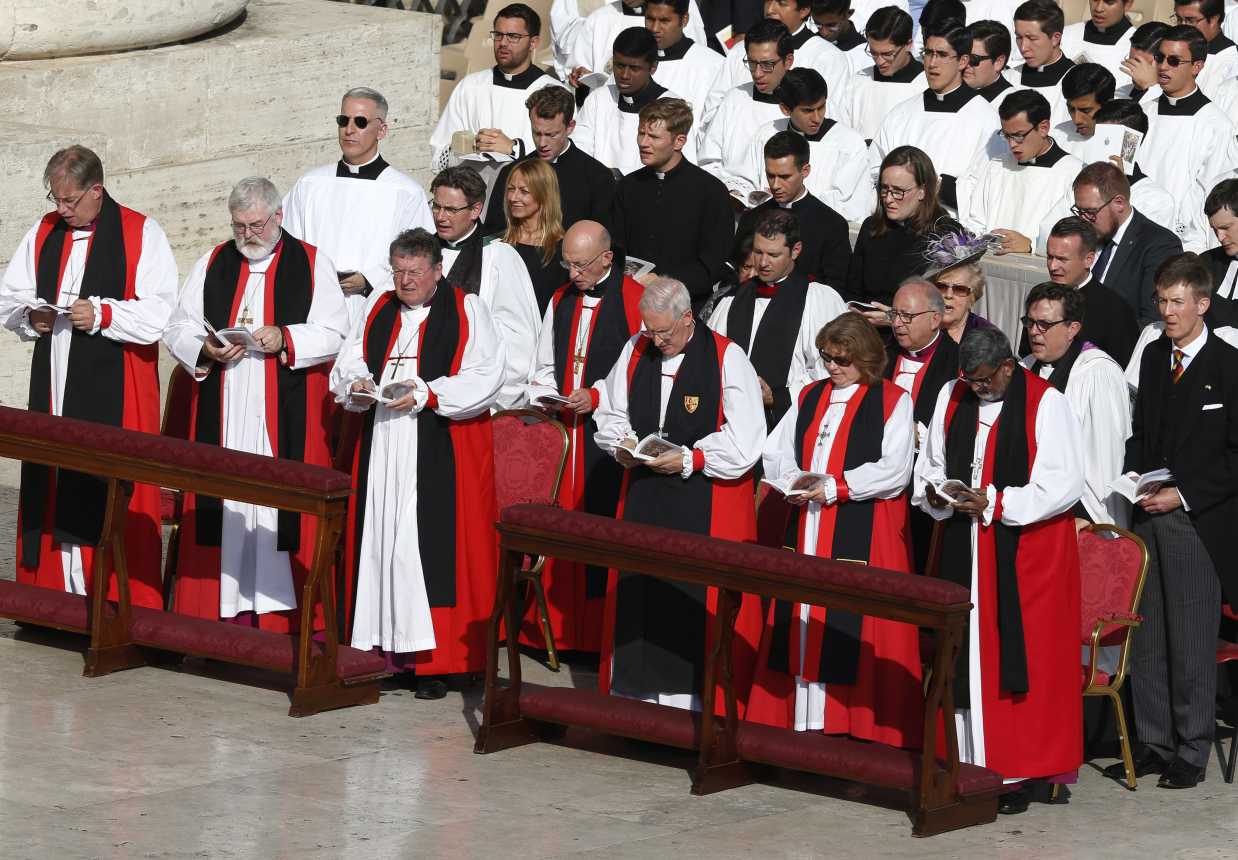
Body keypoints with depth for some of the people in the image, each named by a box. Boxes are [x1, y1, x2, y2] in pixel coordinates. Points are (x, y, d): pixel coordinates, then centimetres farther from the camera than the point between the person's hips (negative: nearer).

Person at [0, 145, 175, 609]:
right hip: (55, 388, 5)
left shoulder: (141, 235, -3)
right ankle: (55, 587, 9)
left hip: (116, 393, -5)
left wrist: (102, 314, -20)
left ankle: (121, 600, -3)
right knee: (53, 485, 4)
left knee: (111, 494, -7)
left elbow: (159, 312, -9)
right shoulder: (44, 233, 12)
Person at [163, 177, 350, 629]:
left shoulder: (312, 265, 4)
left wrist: (285, 339, -18)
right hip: (221, 416, 3)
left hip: (288, 417, -3)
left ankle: (280, 605, -5)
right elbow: (177, 329, 10)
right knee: (225, 502, -1)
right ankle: (223, 605, 1)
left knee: (279, 503, -6)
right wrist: (206, 350, -10)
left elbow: (333, 334, -2)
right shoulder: (212, 265, 13)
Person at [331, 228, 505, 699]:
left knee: (434, 544, -8)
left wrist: (427, 394, -18)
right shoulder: (379, 308, 14)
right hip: (381, 447, 5)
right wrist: (357, 386, -8)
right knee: (380, 542, 1)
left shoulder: (467, 311, 0)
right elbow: (347, 365, 14)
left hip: (443, 455, -5)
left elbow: (485, 377, -8)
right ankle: (385, 648, 5)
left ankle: (434, 661, -7)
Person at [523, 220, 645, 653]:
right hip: (562, 431, 6)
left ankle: (603, 631, -2)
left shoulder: (636, 302, -5)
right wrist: (542, 397, 2)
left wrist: (596, 397, -15)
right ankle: (562, 628, 10)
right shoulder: (561, 301, 15)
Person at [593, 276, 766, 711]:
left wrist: (690, 459, -17)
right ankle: (638, 688, 17)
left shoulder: (727, 359, -10)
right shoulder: (635, 351, 6)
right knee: (638, 591, 7)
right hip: (644, 493, 5)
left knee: (696, 599, -4)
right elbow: (611, 411, 15)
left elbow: (744, 442, -12)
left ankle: (695, 698, 1)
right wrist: (622, 442, -5)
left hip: (708, 507, -5)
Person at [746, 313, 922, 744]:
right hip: (808, 527, 6)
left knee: (850, 624, -8)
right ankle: (799, 718, 8)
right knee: (803, 622, 4)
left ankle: (857, 723, -4)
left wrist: (834, 486, -15)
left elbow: (894, 470, -12)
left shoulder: (893, 401, -3)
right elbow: (774, 453, 15)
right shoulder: (810, 397, 14)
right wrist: (793, 479, -7)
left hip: (864, 536, -6)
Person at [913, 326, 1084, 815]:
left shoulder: (1046, 405, -10)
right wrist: (935, 493, -6)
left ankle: (1020, 773, -1)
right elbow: (930, 464, 17)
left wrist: (992, 503, -18)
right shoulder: (952, 398, 8)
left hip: (1027, 557, -5)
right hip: (965, 551, 5)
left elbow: (1063, 486, -14)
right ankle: (970, 765, 8)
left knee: (1019, 658, -5)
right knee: (968, 657, 4)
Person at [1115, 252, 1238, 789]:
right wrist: (1133, 475, 4)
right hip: (1148, 517, 6)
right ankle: (1154, 744, 18)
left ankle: (1192, 753, 6)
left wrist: (1183, 495, -15)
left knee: (1192, 641, -2)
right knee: (1146, 638, 8)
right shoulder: (1154, 356, 13)